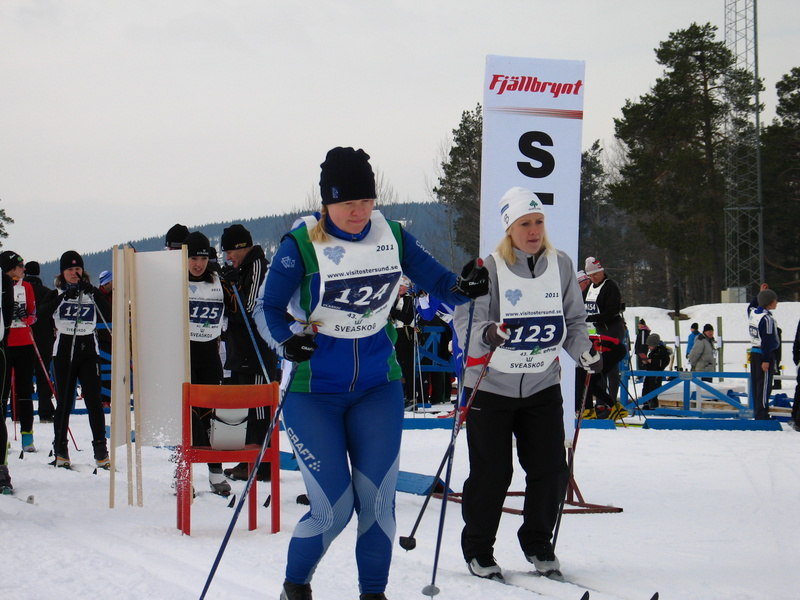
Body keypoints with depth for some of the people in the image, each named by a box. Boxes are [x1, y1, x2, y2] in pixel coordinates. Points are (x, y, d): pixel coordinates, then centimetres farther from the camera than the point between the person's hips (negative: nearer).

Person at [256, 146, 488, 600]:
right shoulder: (302, 244, -11)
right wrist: (287, 339, -32)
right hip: (314, 393, -3)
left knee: (378, 501, -2)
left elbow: (438, 281, 3)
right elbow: (269, 309, -11)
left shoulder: (392, 236, 0)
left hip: (378, 390, 3)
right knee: (334, 508, -6)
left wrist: (464, 288, -19)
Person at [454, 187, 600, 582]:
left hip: (542, 386, 4)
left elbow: (573, 320, 10)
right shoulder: (489, 269, -12)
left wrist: (585, 352, -7)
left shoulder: (561, 266, 2)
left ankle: (538, 543, 22)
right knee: (491, 474, 1)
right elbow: (466, 320, -17)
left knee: (551, 470, 1)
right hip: (491, 386, -4)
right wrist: (486, 334, -38)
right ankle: (477, 549, 19)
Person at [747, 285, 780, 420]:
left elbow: (751, 306, 34)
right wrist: (766, 360, -20)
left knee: (756, 384, 12)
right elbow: (767, 340, -20)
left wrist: (761, 293, 32)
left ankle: (757, 414, 18)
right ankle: (762, 416, -7)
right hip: (764, 354, -9)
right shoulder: (767, 318, -19)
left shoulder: (753, 313, 7)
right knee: (764, 386, -7)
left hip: (754, 353, 9)